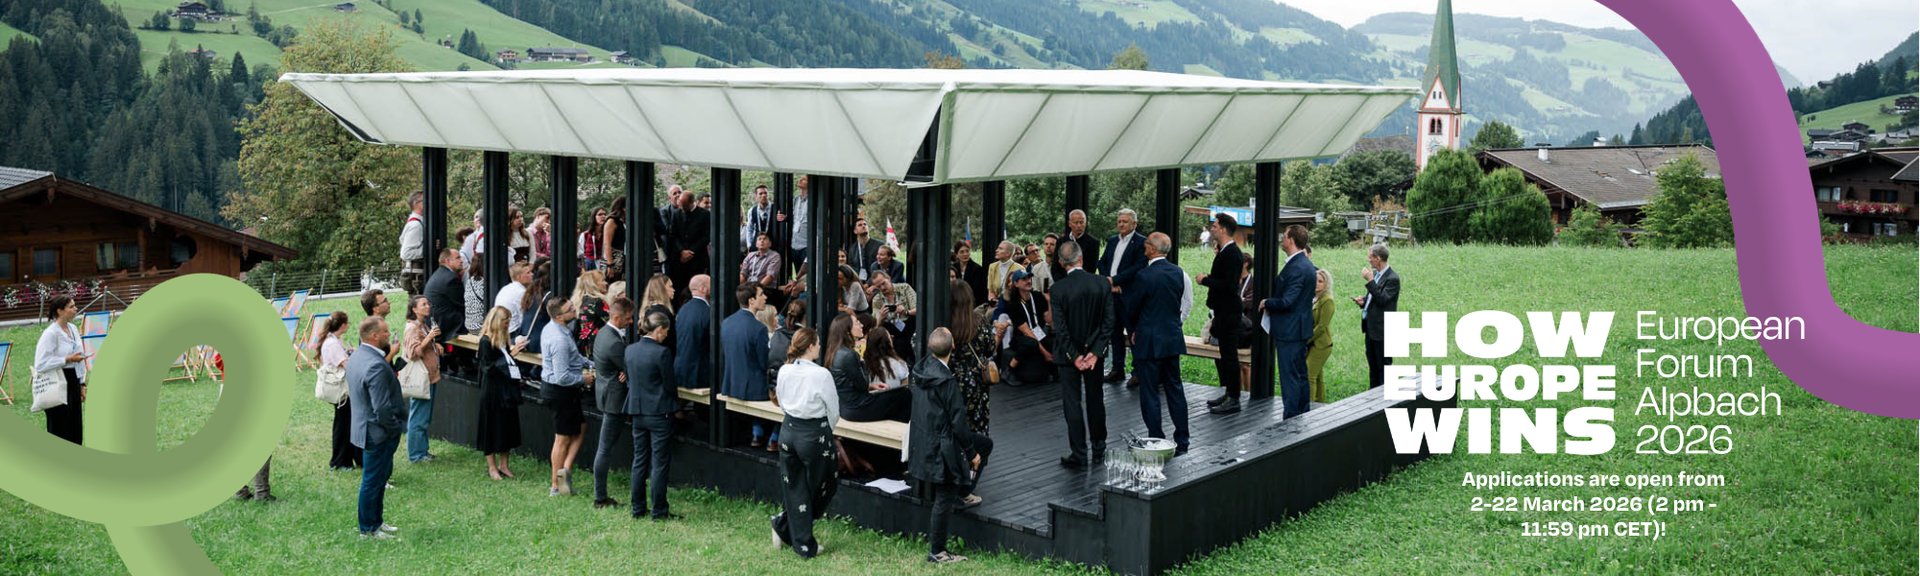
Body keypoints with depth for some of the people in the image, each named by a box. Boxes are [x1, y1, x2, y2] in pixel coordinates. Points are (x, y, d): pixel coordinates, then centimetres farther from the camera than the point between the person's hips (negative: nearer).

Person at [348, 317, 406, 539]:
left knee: (378, 477, 21)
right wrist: (395, 428, -13)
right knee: (373, 480, 4)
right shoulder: (376, 365, -27)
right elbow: (382, 408, -28)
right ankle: (369, 529, 16)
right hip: (378, 432, -10)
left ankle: (375, 521, 32)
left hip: (365, 427, 10)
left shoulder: (356, 356, 5)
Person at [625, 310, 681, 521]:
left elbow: (629, 380, 11)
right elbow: (671, 385, -13)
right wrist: (675, 377, 8)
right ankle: (659, 511, 6)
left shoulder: (630, 350, 2)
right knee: (659, 463, 1)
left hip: (638, 412, 6)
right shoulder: (660, 352, -18)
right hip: (659, 414, -6)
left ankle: (638, 508, 19)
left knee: (639, 461, 14)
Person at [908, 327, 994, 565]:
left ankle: (962, 493, 35)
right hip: (941, 445, -10)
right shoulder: (945, 381, -29)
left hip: (924, 438, 10)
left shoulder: (923, 367, -6)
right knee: (944, 499, 9)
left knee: (986, 444, 25)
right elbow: (958, 423, -22)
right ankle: (936, 552, 21)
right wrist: (972, 453, -12)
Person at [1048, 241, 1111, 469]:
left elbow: (1060, 328, -15)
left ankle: (1079, 455, 6)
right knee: (1095, 399, 18)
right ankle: (1099, 448, 28)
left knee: (1072, 403, 4)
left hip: (1069, 354, -3)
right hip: (1094, 351, 3)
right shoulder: (1102, 284, -7)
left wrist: (1074, 356, -9)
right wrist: (1095, 352, -6)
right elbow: (1109, 322, -7)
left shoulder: (1058, 289, -15)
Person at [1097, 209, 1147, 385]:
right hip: (1111, 292, 7)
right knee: (1115, 332, 12)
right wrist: (1107, 281, -3)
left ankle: (1138, 371, 6)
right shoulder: (1112, 240, 15)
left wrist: (1114, 280, -16)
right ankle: (1118, 369, 20)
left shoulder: (1141, 242, -7)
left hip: (1129, 295, -7)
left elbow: (1139, 267, -16)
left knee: (1134, 332, -2)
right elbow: (1102, 263, 15)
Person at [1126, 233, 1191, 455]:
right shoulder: (1178, 273, 2)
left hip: (1149, 342, -6)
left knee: (1150, 394, 2)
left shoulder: (1144, 276, -17)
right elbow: (1177, 304, 10)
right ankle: (1182, 441, 18)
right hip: (1173, 339, 6)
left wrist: (1134, 330, 13)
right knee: (1175, 390, 14)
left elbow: (1131, 309, -7)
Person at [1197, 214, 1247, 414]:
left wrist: (1206, 280, -16)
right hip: (1223, 312, 10)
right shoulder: (1224, 251, 12)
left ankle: (1233, 399, 1)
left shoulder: (1232, 253, -18)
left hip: (1229, 313, -10)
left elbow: (1229, 285, -25)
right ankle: (1227, 393, 26)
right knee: (1222, 354, 17)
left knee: (1229, 355, -5)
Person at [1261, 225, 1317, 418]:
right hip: (1300, 329, 10)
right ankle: (1303, 415, 25)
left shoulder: (1296, 268, -21)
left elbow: (1287, 301, -24)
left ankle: (1290, 418, -2)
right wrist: (1271, 302, 11)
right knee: (1300, 374, 17)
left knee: (1290, 377, -5)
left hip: (1289, 330, -10)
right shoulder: (1306, 265, 11)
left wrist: (1267, 303, -8)